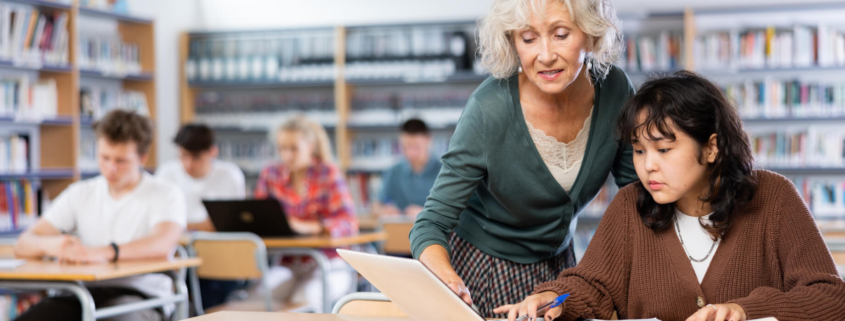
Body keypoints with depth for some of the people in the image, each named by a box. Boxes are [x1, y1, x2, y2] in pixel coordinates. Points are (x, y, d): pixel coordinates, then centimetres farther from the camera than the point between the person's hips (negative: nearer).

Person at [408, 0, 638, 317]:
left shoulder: (615, 91, -16)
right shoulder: (489, 110, -28)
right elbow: (432, 223, -25)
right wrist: (447, 279, -44)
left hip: (557, 263, 4)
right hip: (483, 266, -4)